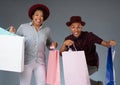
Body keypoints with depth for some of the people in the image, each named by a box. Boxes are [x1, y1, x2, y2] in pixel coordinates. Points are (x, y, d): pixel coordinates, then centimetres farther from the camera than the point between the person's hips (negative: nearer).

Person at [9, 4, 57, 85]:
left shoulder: (47, 30, 8)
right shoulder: (23, 27, 0)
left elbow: (49, 43, 20)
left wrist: (53, 44, 0)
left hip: (40, 63, 2)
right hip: (26, 62, -2)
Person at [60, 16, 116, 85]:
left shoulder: (89, 36, -21)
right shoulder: (69, 39, -10)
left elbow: (105, 44, -24)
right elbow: (61, 53, -16)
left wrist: (110, 43, -48)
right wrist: (64, 44, -35)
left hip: (91, 65, -5)